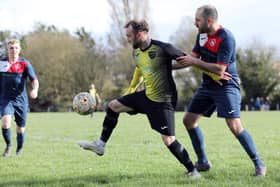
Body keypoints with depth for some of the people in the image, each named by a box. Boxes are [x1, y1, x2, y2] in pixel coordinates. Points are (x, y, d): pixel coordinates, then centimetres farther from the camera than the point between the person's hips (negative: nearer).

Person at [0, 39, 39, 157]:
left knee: (21, 128, 6)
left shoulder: (24, 64, -3)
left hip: (21, 99, 0)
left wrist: (35, 89, -32)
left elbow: (34, 79, -12)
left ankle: (19, 150, 31)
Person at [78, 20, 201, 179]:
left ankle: (192, 171, 2)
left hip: (163, 101, -8)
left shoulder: (162, 48, -23)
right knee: (113, 106, 11)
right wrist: (131, 88, 32)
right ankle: (100, 145, 23)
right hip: (147, 95, 8)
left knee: (168, 139, -14)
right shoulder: (136, 52, 2)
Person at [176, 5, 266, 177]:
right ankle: (203, 162, 21)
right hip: (208, 85, 9)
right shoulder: (202, 34, 5)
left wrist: (195, 62, -22)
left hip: (226, 86, -9)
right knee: (189, 120, 8)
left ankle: (259, 164, -5)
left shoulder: (226, 38, -22)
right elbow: (194, 57, 9)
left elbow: (220, 70, -26)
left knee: (235, 126, -18)